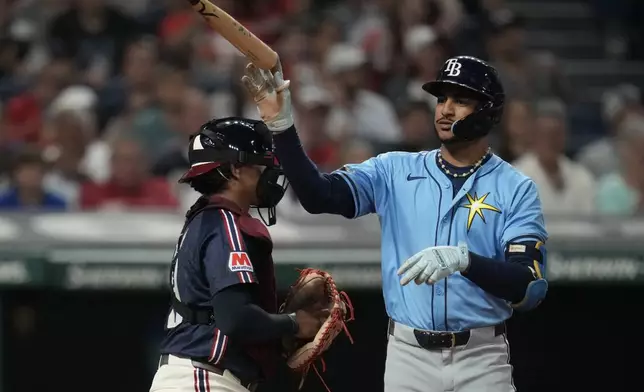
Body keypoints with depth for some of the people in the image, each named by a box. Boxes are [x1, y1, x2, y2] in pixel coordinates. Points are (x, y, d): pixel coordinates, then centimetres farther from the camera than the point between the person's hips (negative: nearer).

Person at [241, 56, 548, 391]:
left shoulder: (516, 190, -1)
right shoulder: (395, 171, 8)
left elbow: (530, 288, -11)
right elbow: (319, 196, -5)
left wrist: (463, 259, -27)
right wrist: (281, 127, -17)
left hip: (480, 362, -2)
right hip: (408, 356, 2)